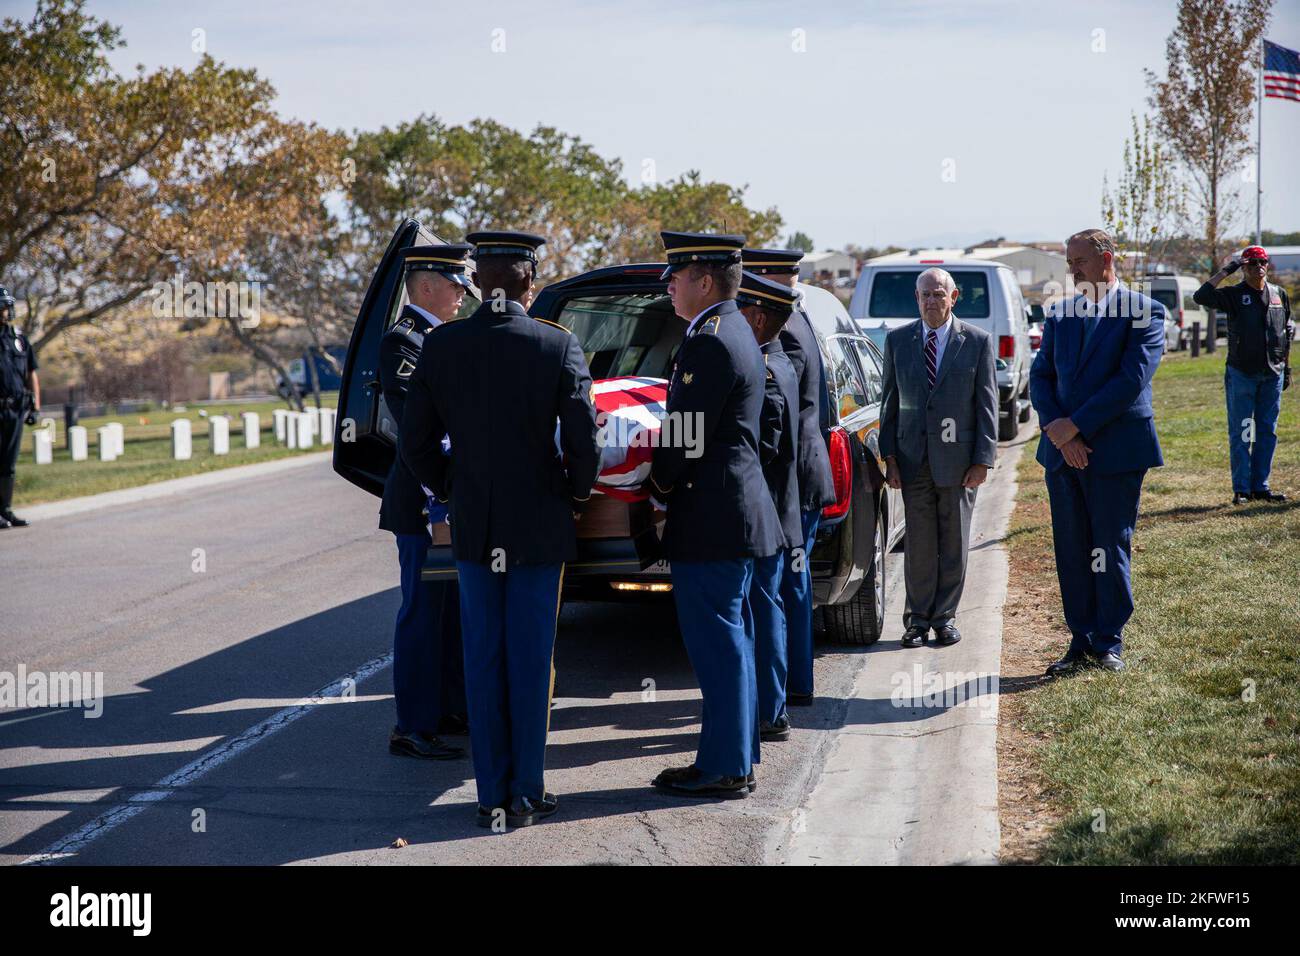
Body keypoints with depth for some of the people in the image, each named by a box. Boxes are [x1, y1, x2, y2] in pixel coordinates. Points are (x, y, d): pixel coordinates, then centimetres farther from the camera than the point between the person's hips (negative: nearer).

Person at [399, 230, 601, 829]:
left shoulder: (440, 345, -3)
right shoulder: (558, 346, -11)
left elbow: (415, 443, 0)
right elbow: (583, 442, -13)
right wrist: (576, 494, 6)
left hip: (472, 529, 2)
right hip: (539, 530, -2)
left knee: (483, 665, 10)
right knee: (530, 665, 6)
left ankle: (492, 796, 13)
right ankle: (526, 796, 12)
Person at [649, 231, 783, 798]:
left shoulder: (709, 343, -18)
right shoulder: (735, 333, 15)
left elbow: (687, 439, -18)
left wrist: (660, 488, -1)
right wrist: (670, 481, 13)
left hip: (710, 518, -10)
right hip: (738, 514, 11)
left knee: (717, 643, -4)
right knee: (730, 639, 16)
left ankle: (722, 768, 3)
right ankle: (739, 759, 24)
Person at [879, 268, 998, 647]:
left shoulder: (977, 342, 0)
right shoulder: (897, 340, 5)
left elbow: (987, 405, -1)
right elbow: (889, 402, 8)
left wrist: (983, 460, -7)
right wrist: (889, 455, 1)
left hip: (958, 458, -1)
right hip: (913, 458, 1)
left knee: (954, 541, 6)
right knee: (919, 542, 3)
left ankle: (945, 616, 16)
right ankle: (918, 618, 12)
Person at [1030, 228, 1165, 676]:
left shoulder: (1144, 312, -5)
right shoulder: (1060, 313, 11)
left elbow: (1132, 379, -14)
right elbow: (1040, 376, 8)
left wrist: (1074, 425, -15)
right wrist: (1057, 431, -9)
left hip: (1115, 451, -5)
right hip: (1063, 450, 5)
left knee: (1110, 549, 3)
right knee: (1071, 551, 8)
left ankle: (1109, 641, 14)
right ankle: (1080, 640, 16)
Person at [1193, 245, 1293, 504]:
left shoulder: (1279, 295, 10)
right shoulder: (1234, 295, -3)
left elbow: (1287, 334, 16)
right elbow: (1201, 296, -20)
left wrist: (1286, 367, 13)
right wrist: (1226, 270, -18)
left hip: (1272, 374, 4)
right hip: (1241, 374, -4)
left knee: (1268, 432, 7)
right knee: (1240, 434, -1)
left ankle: (1261, 486, 14)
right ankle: (1241, 489, 3)